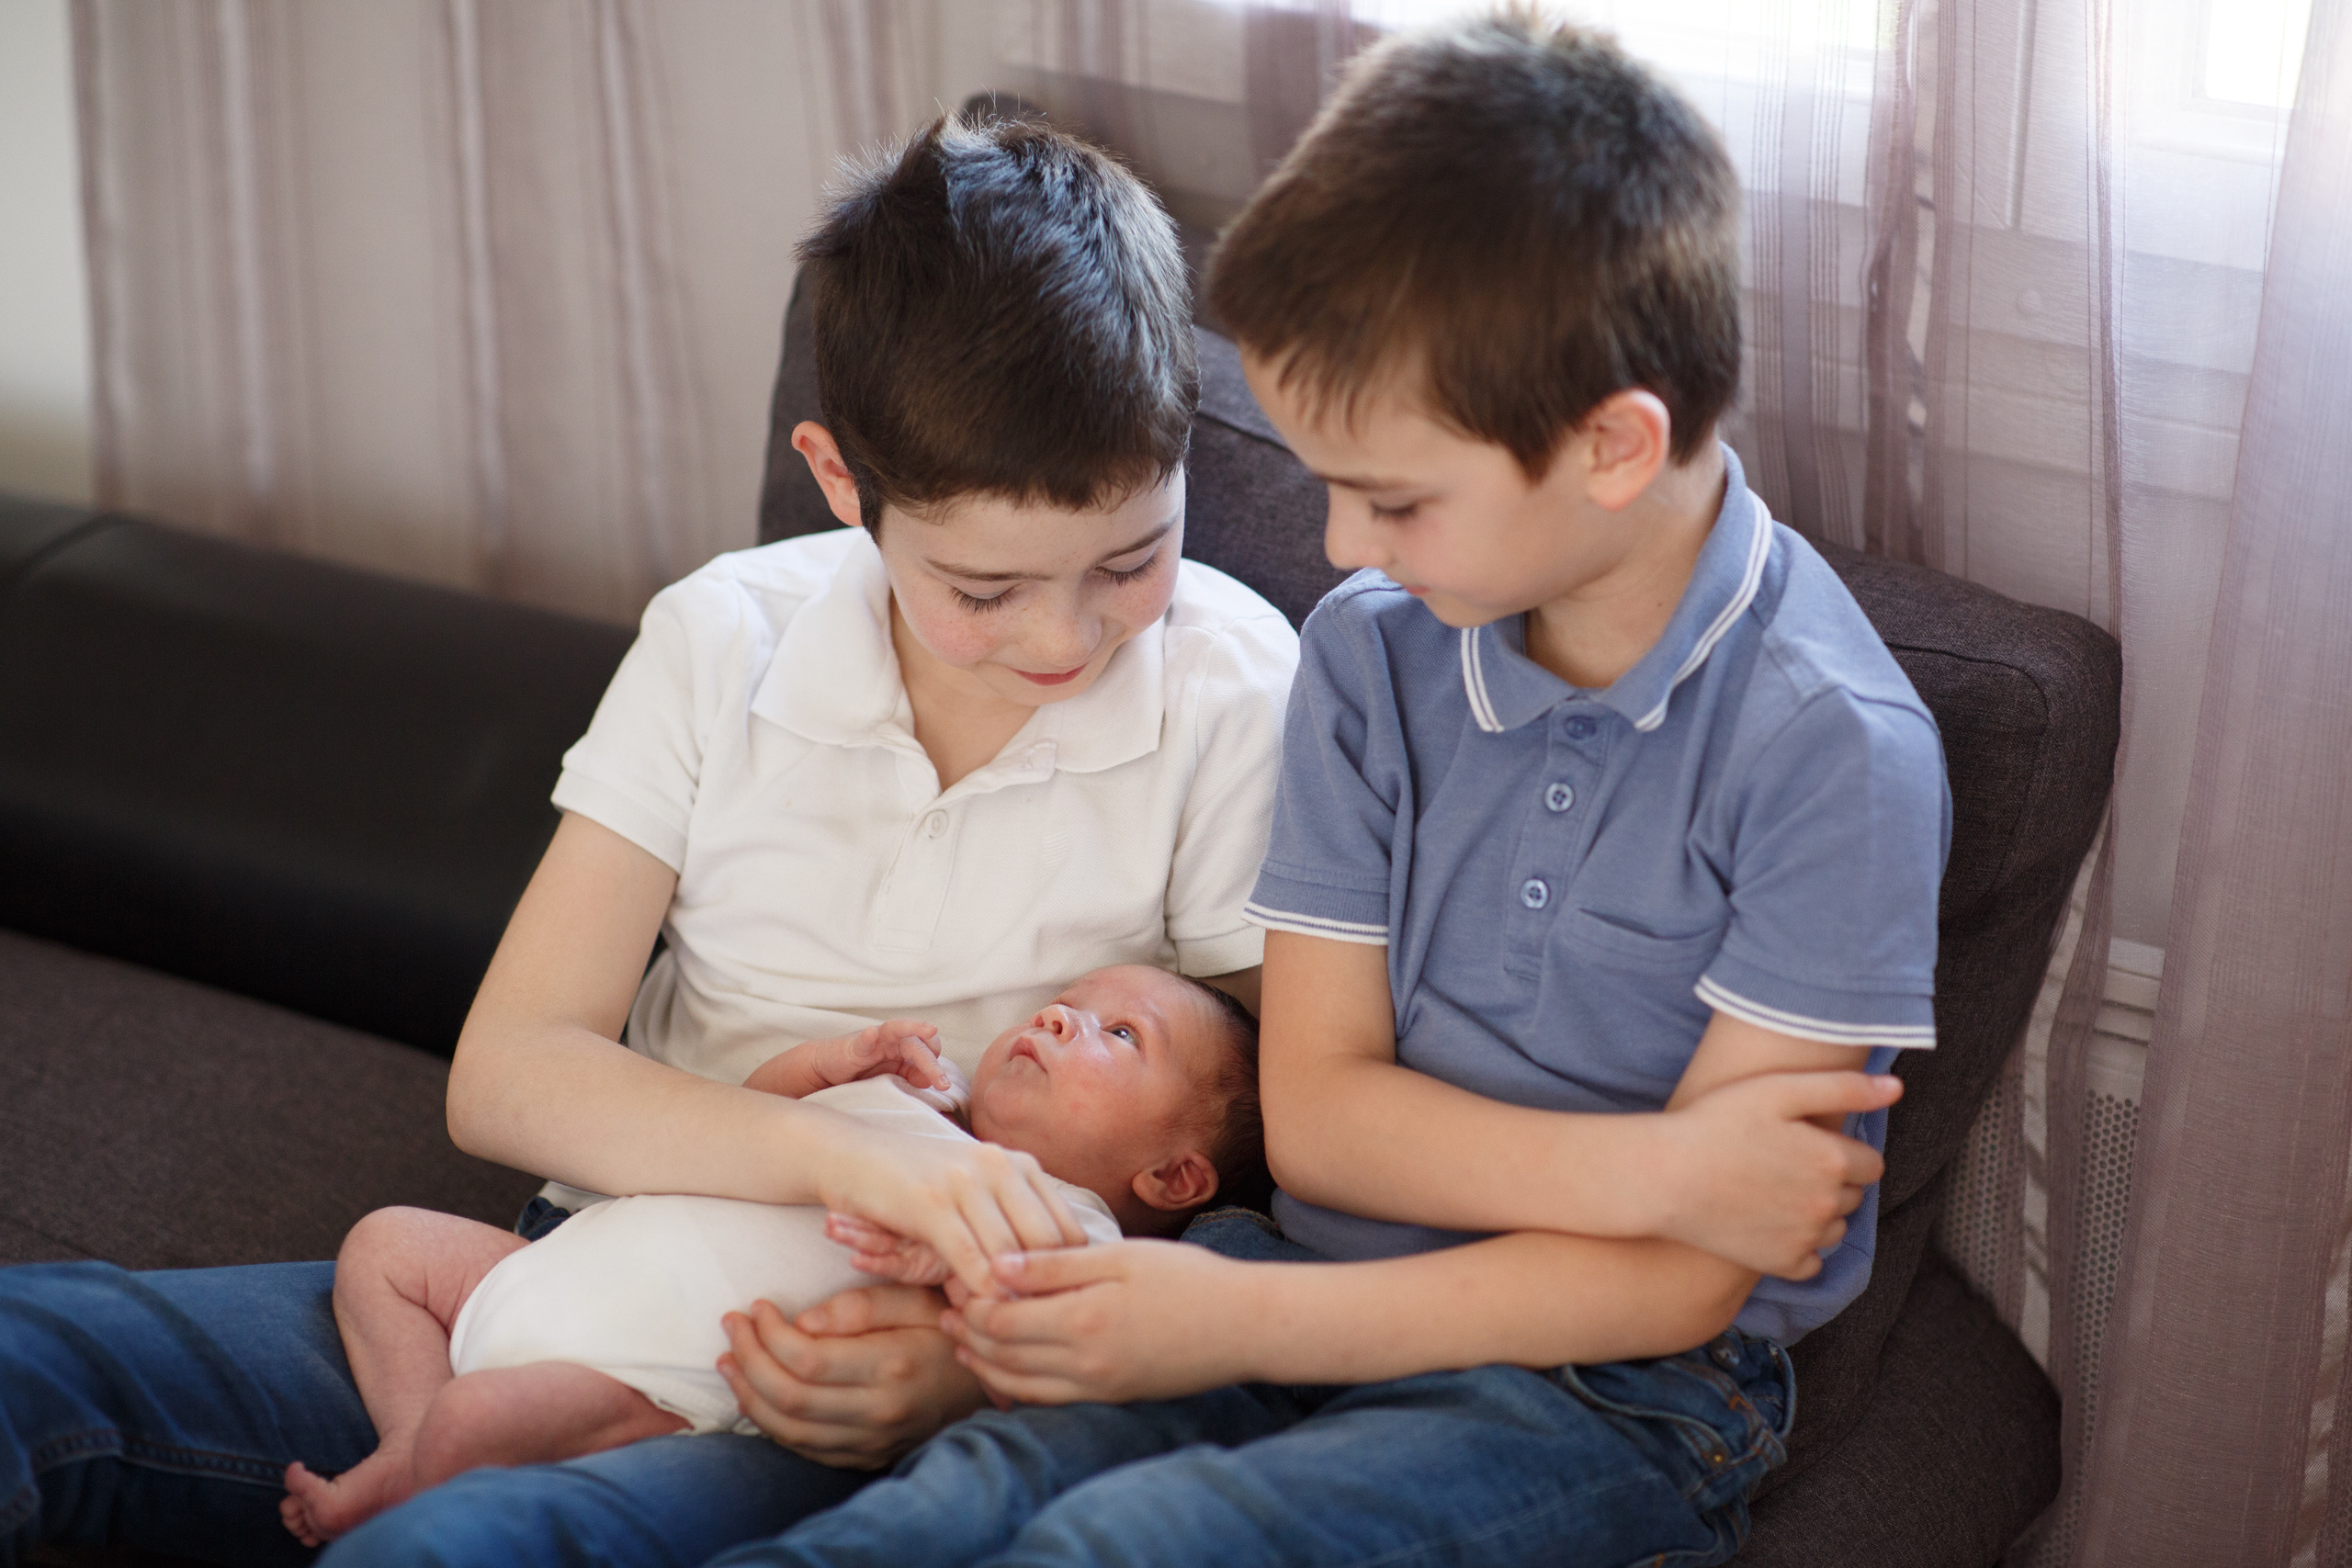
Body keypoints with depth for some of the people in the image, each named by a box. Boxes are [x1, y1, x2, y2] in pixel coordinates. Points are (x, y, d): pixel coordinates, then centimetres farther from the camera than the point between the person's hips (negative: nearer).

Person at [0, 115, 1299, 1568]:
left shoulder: (1235, 695, -7)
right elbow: (507, 1073, -4)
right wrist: (842, 1154, -21)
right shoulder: (723, 644, 1)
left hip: (853, 1399, -3)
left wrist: (987, 1357, -21)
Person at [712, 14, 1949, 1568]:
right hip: (1327, 1286, 5)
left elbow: (1684, 1283, -13)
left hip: (1614, 1389, -4)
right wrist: (1639, 1168, -14)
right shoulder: (1370, 647, 2)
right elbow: (1317, 1111, 3)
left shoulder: (1835, 748, -15)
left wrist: (1242, 1320, -16)